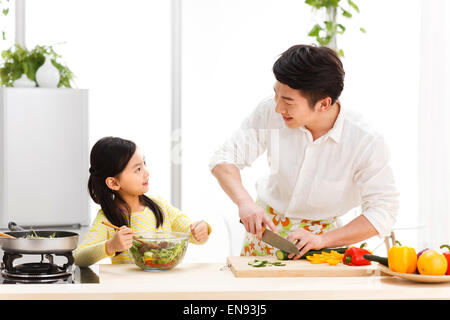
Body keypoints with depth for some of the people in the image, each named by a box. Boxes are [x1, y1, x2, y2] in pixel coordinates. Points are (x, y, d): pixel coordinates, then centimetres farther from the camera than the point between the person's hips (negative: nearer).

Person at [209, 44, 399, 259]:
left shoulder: (367, 142, -22)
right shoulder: (270, 112, -16)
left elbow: (382, 211, -18)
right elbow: (224, 158, -8)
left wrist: (322, 240, -27)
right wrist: (244, 201, -27)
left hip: (323, 232, -2)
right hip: (265, 225, 2)